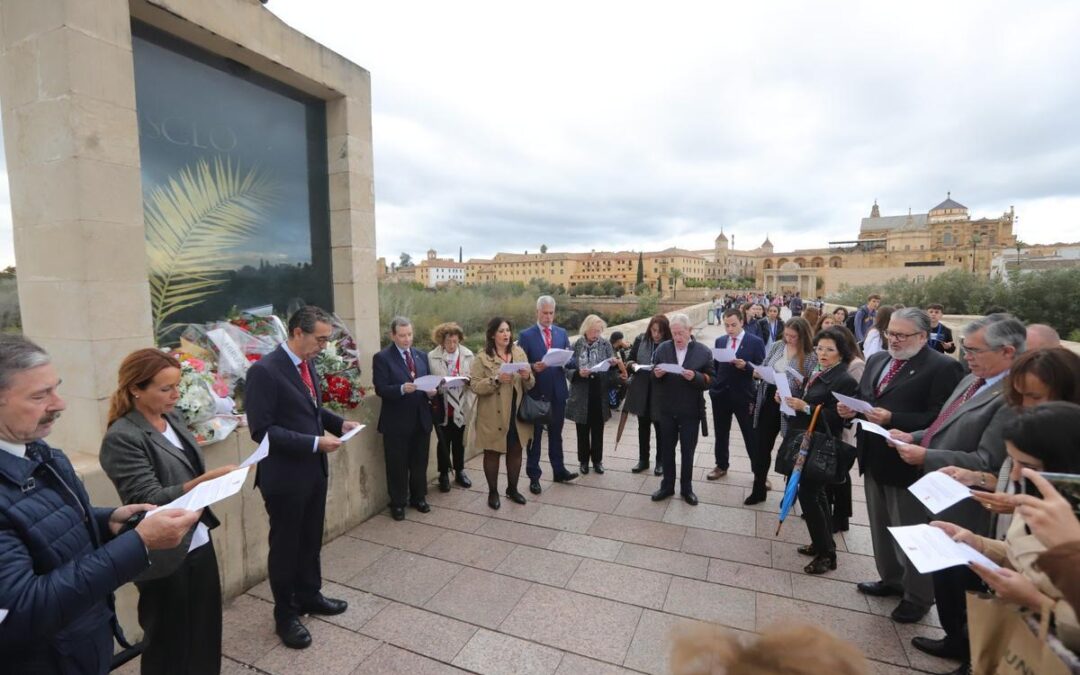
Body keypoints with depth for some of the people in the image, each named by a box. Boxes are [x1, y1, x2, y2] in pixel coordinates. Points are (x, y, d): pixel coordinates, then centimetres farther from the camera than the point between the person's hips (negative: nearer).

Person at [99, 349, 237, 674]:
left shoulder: (173, 418, 3)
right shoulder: (122, 438, -19)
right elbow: (148, 500, -23)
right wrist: (204, 482, -34)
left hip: (199, 542, 7)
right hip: (166, 556, -7)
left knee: (207, 631, 20)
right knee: (170, 643, 14)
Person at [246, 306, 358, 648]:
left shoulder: (307, 364, 5)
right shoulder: (264, 370, -21)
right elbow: (261, 430, -23)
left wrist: (339, 423, 0)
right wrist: (314, 443, -26)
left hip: (314, 470, 8)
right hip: (285, 475, -7)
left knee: (311, 539, 22)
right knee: (285, 545, 12)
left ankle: (310, 596, 42)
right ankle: (285, 615, 32)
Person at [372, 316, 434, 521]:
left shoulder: (421, 355, 9)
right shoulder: (382, 358, -8)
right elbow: (380, 389, -15)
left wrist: (431, 391, -10)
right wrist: (401, 389, -30)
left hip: (421, 419, 5)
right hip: (397, 422, -4)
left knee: (420, 462, 16)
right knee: (397, 465, 8)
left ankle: (418, 498, 33)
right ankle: (398, 503, 25)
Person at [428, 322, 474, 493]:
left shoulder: (468, 355, -4)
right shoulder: (432, 357, -11)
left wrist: (470, 401, -13)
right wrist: (437, 387, -24)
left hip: (461, 406, 2)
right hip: (441, 407, -2)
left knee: (459, 441, 17)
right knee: (443, 441, 10)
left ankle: (459, 472, 34)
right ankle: (444, 474, 27)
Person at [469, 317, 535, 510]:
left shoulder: (519, 353, 5)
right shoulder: (482, 358, -7)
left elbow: (530, 385, 7)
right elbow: (475, 386, -13)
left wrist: (527, 377, -16)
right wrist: (497, 380, -25)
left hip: (517, 414, 4)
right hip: (494, 416, -4)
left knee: (515, 452, 14)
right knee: (492, 454, 9)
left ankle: (512, 489, 32)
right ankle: (493, 492, 25)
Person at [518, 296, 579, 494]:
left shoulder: (562, 333, 8)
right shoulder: (526, 335, -4)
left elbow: (572, 361, 4)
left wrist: (565, 360, -18)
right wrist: (533, 367, -26)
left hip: (558, 392, 4)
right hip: (536, 393, -3)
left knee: (556, 434, 16)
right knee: (535, 436, 8)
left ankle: (559, 471, 30)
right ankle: (534, 476, 18)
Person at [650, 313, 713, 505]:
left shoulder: (703, 351, -5)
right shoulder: (662, 349, 1)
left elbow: (710, 380, -7)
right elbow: (652, 376, 5)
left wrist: (695, 377, -26)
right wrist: (656, 374, -18)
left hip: (690, 410, -2)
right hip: (666, 409, 2)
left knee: (688, 451, 11)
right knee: (667, 449, 13)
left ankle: (686, 488, 27)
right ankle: (667, 486, 28)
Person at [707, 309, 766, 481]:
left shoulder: (755, 342, -6)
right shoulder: (719, 341, 7)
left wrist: (745, 365, -26)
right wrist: (713, 385, 1)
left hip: (743, 396, -4)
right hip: (720, 394, 4)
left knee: (752, 436, 5)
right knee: (721, 433, 16)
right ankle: (721, 466, 33)